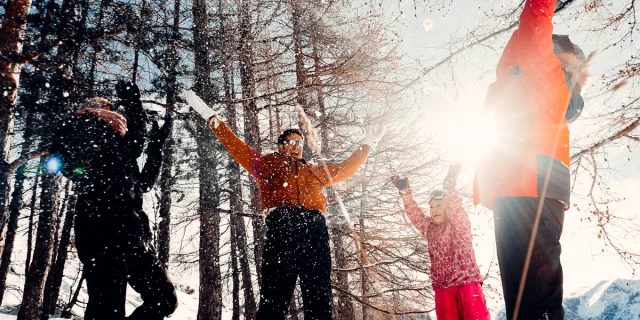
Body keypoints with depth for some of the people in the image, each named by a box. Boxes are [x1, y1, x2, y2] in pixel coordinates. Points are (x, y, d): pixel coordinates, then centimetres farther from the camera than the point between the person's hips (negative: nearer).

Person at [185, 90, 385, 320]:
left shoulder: (316, 171, 34)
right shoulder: (268, 163, 26)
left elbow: (346, 168, 42)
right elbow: (236, 146, 24)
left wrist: (368, 143, 49)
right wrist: (210, 116, 25)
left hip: (315, 227, 4)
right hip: (282, 224, -3)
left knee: (319, 295, -5)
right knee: (275, 293, -12)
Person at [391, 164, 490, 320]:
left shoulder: (460, 224, 5)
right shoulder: (429, 228, 17)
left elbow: (454, 207, -13)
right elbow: (414, 213, 4)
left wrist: (449, 186, -32)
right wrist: (405, 191, -13)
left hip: (467, 281, -4)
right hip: (442, 286, 4)